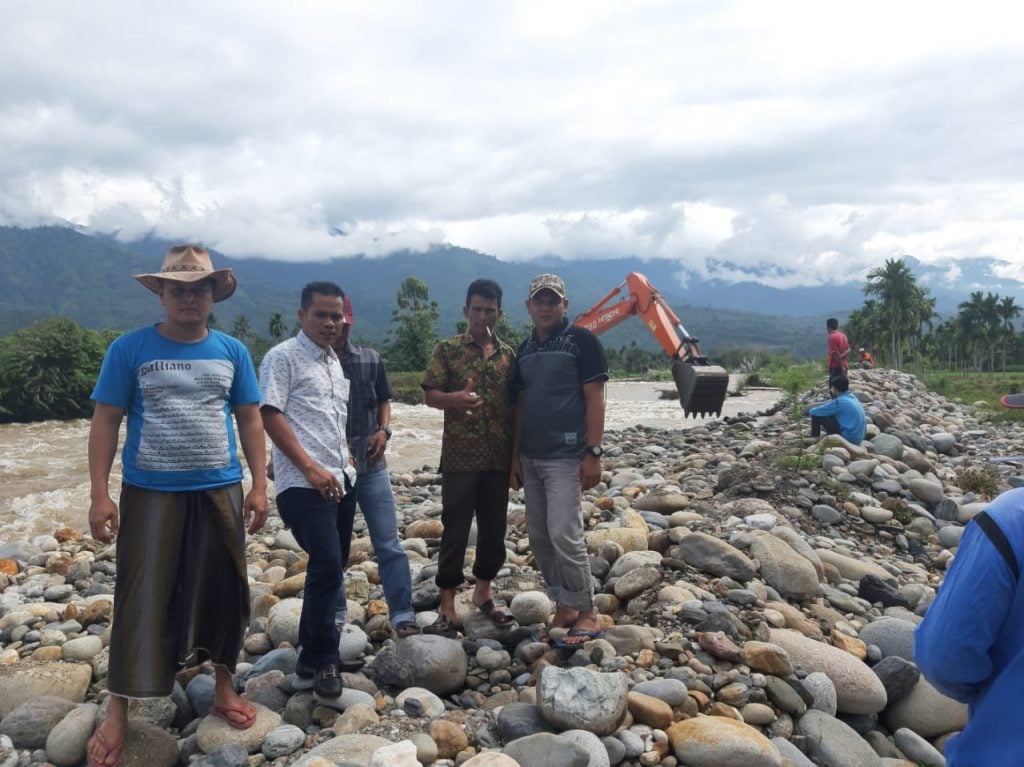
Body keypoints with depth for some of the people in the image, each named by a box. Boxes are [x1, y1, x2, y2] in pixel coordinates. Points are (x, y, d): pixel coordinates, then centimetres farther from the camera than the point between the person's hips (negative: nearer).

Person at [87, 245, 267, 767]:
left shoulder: (232, 352, 4)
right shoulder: (130, 349, -4)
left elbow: (249, 419, 6)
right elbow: (106, 422, -3)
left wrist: (258, 485, 0)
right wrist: (100, 494, -9)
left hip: (219, 491, 3)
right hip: (150, 493, -2)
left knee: (223, 591, 10)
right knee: (141, 598, 3)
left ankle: (224, 689, 29)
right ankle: (118, 710, 19)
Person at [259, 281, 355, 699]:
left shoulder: (334, 361, 20)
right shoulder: (283, 357, -4)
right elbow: (269, 415, -12)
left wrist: (345, 464, 17)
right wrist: (311, 468, -16)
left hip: (339, 481, 8)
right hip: (304, 484, -8)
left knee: (327, 568, 12)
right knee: (328, 566, -15)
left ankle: (311, 656, 27)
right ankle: (325, 660, 1)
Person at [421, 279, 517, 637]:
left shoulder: (508, 354, 10)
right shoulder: (448, 349, -1)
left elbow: (514, 404, 13)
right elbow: (430, 394, -2)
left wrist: (518, 454, 9)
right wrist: (455, 399, -24)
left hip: (499, 457, 4)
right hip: (460, 456, -4)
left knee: (494, 528, 11)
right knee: (455, 530, 1)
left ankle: (483, 591, 30)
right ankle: (447, 604, 11)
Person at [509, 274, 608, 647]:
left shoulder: (581, 341, -6)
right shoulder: (525, 350, 13)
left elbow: (595, 399, -10)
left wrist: (593, 453, -15)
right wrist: (515, 456, 12)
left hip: (566, 457, -7)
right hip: (530, 458, 7)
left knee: (564, 535, -10)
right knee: (539, 537, 10)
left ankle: (587, 613, 6)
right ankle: (563, 607, 23)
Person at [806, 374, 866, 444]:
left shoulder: (839, 401, -15)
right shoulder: (852, 397, 10)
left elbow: (816, 412, -7)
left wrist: (810, 411, 12)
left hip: (848, 437, -9)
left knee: (816, 416, -4)